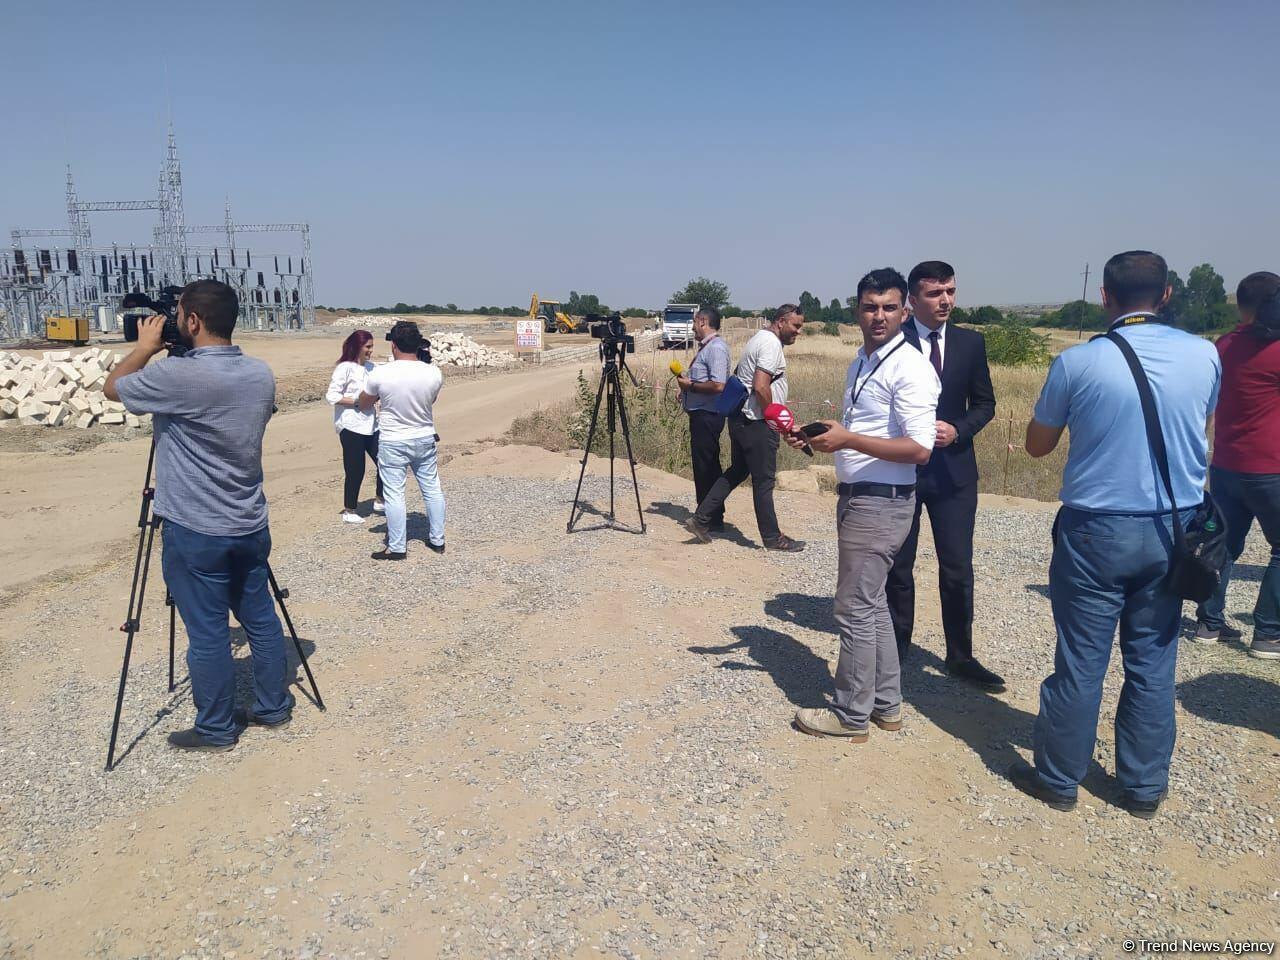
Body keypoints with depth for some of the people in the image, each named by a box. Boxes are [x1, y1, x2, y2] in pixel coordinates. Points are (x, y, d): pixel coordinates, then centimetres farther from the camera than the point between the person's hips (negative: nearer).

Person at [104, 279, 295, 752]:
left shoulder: (177, 375, -19)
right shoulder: (261, 374, 1)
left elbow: (112, 388, -2)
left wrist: (145, 347, 11)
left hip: (195, 533, -6)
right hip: (251, 527, 6)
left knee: (207, 634, 5)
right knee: (260, 618, 16)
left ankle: (215, 729, 19)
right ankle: (273, 706, 29)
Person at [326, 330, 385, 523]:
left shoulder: (370, 367, 11)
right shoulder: (345, 368, -10)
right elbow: (331, 396, -13)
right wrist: (357, 402, -18)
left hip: (370, 424, 7)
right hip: (351, 427, -7)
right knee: (355, 471, -1)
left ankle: (379, 501, 28)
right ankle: (349, 511, 15)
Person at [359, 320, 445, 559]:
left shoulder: (380, 374, -17)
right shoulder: (434, 373, -10)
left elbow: (364, 405, 1)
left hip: (392, 443, -3)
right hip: (425, 440, 3)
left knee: (394, 494, 4)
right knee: (432, 489, 14)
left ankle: (396, 548, 10)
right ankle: (437, 540, 24)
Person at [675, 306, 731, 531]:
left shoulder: (716, 348, -15)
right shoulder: (706, 347, 17)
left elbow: (718, 385, -25)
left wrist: (690, 385, -15)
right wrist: (687, 390, 14)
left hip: (707, 416, -11)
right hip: (700, 414, 11)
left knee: (706, 467, -6)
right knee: (703, 467, 15)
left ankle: (713, 521, 0)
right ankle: (707, 515, 23)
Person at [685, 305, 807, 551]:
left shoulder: (760, 338, 18)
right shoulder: (771, 344, -15)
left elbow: (737, 376, 26)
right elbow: (761, 387, -25)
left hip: (740, 417, 10)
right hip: (757, 422, -10)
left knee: (737, 471, 16)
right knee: (763, 480, -1)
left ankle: (701, 519, 14)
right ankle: (772, 537, 9)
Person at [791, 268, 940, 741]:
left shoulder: (909, 367, -15)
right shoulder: (862, 361, 14)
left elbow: (919, 449, -22)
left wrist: (848, 439, -24)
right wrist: (816, 436, 8)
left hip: (881, 504, -10)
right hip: (856, 497, 10)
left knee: (856, 609, -2)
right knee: (872, 604, 16)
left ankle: (851, 715, 12)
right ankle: (885, 704, 29)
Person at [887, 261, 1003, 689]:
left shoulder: (971, 342, 4)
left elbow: (984, 402, 8)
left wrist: (958, 430, -10)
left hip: (953, 469, 2)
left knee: (958, 568, 5)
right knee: (898, 565, 10)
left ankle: (960, 655, 19)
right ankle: (898, 646, 27)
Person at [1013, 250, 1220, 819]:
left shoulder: (1077, 363, -12)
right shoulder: (1204, 355, -2)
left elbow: (1037, 445, 2)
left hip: (1097, 532, -3)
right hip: (1173, 532, 3)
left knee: (1080, 663, 6)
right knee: (1153, 663, 13)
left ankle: (1058, 779, 21)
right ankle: (1144, 787, 25)